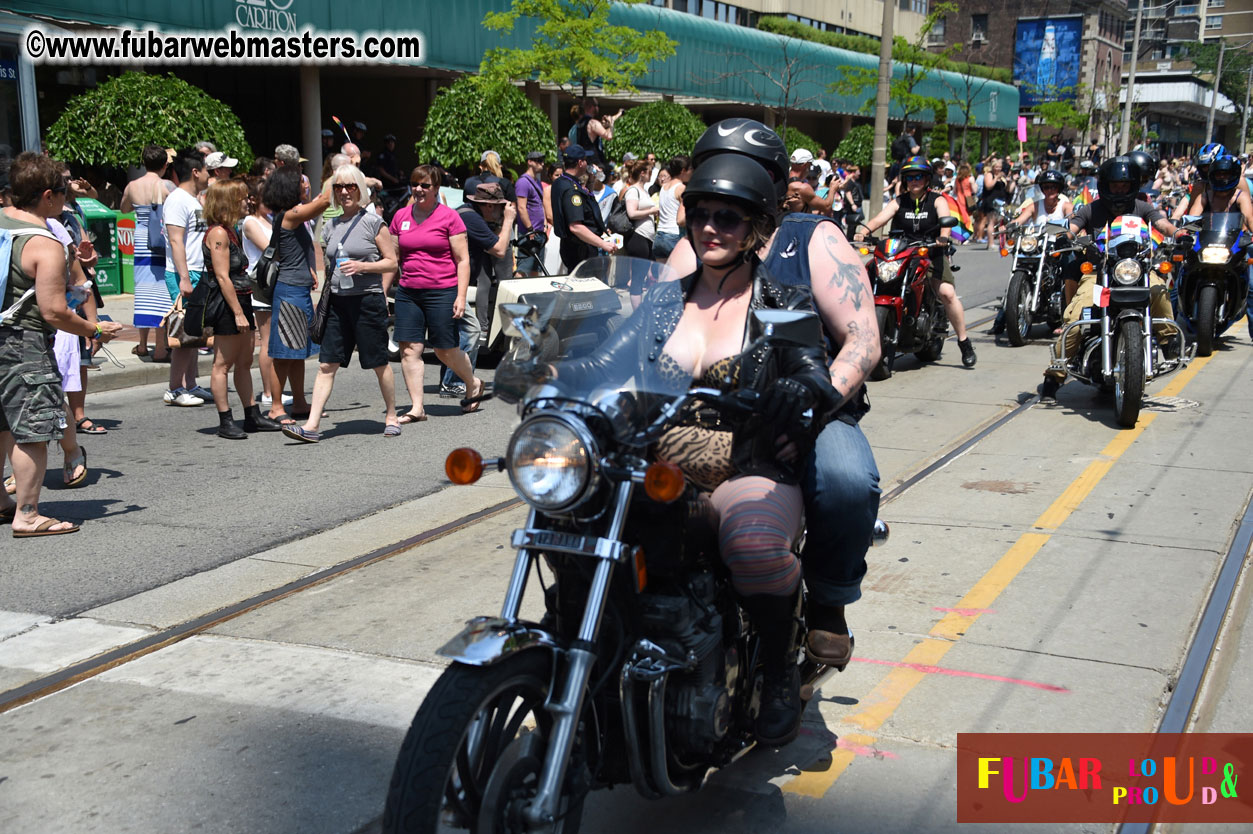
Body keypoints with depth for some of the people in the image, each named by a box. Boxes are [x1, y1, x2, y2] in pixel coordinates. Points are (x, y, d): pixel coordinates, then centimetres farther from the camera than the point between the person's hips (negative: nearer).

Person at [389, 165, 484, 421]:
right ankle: (417, 408, 1)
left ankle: (473, 384, 31)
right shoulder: (401, 217, 10)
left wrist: (461, 296, -11)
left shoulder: (449, 217, -2)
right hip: (408, 292, 4)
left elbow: (463, 260, -3)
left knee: (446, 350, 3)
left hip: (442, 292, -4)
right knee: (409, 349, -4)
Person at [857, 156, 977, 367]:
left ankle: (964, 340, -11)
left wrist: (943, 237, -37)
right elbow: (881, 217, -6)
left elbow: (945, 219, -14)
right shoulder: (899, 202, 12)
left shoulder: (937, 200, 5)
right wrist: (865, 231, -27)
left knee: (947, 292, -23)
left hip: (932, 254, -3)